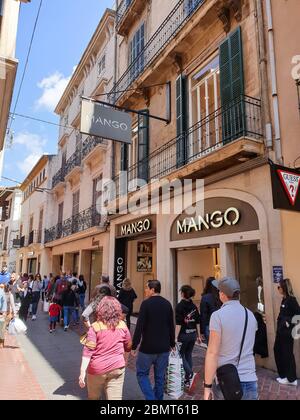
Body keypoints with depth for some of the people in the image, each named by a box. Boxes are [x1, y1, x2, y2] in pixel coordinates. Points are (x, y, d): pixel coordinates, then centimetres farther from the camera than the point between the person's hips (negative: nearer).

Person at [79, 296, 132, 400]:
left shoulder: (95, 327, -11)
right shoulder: (122, 325, -2)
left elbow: (88, 351, -15)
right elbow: (128, 347, 11)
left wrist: (82, 373, -13)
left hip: (97, 369, -1)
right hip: (117, 368, 1)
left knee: (93, 397, 21)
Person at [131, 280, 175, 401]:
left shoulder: (146, 304, -15)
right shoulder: (167, 304, 2)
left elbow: (139, 326, -17)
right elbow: (171, 326, 9)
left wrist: (134, 346, -9)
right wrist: (172, 344, 20)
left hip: (148, 347, -5)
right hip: (164, 347, 5)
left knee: (142, 373, 11)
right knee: (160, 376, 16)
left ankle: (151, 398, -1)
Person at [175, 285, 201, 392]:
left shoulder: (180, 306, -14)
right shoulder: (194, 306, 4)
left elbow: (178, 323, -18)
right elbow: (198, 322, 7)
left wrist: (176, 337, -16)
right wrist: (198, 336, 15)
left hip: (183, 334, -6)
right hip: (193, 334, 6)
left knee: (180, 355, 8)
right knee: (188, 355, 16)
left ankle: (191, 374, -11)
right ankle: (188, 380, 20)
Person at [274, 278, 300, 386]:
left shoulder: (291, 300, -17)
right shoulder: (284, 299, 9)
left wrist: (290, 322, -16)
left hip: (287, 331, -9)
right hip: (281, 330, 9)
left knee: (287, 354, 4)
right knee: (278, 351, 15)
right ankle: (283, 375, 29)